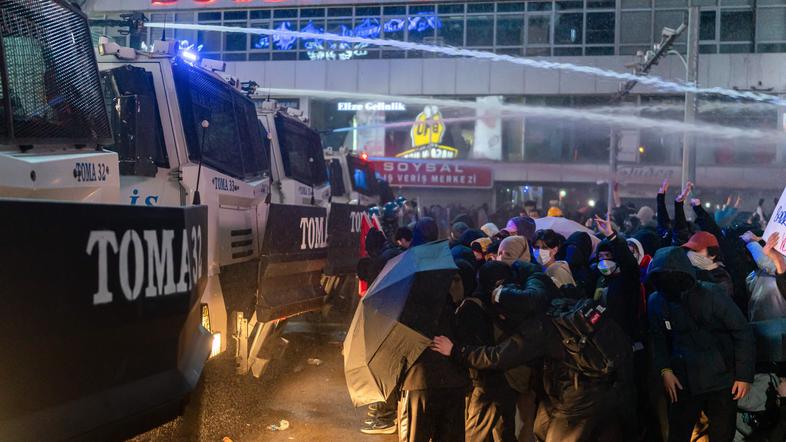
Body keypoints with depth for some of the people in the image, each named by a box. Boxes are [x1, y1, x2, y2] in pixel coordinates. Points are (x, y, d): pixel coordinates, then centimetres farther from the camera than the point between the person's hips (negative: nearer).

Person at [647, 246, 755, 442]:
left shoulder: (711, 294, -15)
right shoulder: (656, 301, -4)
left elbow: (742, 332, -10)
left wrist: (744, 375, -11)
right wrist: (665, 370, -3)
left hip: (721, 379, -2)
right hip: (684, 381, 3)